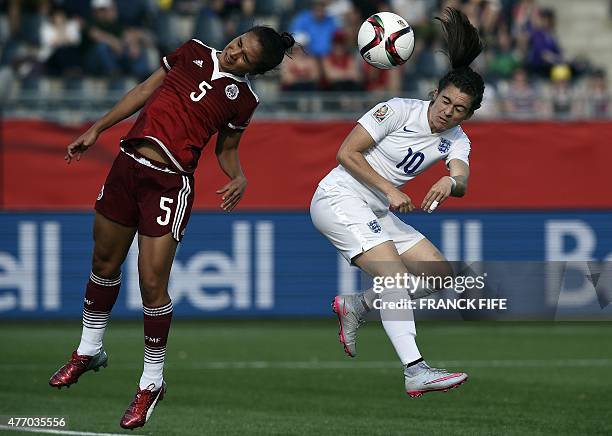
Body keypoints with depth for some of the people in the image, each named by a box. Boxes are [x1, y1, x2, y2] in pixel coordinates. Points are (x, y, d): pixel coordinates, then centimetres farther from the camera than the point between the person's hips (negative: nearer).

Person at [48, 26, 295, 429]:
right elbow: (146, 90, 14)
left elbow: (227, 149, 11)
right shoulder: (195, 52, 6)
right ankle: (89, 351, 38)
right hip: (128, 164, 4)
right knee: (104, 263, 16)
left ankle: (152, 382, 8)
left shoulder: (243, 98, 0)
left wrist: (238, 177, -11)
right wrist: (98, 129, 14)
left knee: (152, 284, -8)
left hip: (170, 183, -4)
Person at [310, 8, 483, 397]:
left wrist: (450, 182, -40)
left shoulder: (456, 141, 3)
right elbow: (347, 153, -16)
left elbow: (462, 182, -17)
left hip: (379, 213, 8)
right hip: (339, 198, -8)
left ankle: (356, 306, 13)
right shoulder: (399, 110, -15)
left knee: (441, 274, 2)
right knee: (394, 272, -25)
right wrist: (389, 190, -22)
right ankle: (415, 372, -35)